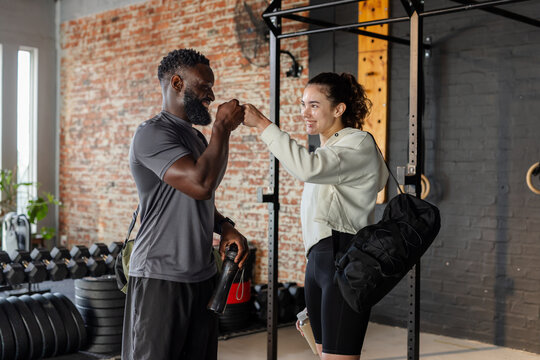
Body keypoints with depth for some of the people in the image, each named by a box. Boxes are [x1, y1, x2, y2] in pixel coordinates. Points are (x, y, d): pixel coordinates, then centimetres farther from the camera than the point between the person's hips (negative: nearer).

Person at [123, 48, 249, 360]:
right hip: (161, 278, -9)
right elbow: (201, 184, -27)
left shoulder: (195, 135, 16)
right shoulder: (153, 134, -13)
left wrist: (225, 227, 6)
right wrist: (223, 127, -16)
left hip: (202, 275, 9)